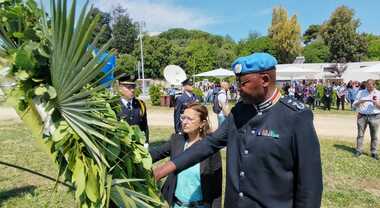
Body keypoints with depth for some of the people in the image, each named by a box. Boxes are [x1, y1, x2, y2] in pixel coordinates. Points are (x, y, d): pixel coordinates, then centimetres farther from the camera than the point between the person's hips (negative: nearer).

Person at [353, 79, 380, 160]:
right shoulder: (361, 92, 7)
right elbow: (355, 104, 7)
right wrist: (359, 102, -13)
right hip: (362, 116, 1)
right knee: (360, 134, 3)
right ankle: (359, 150, 10)